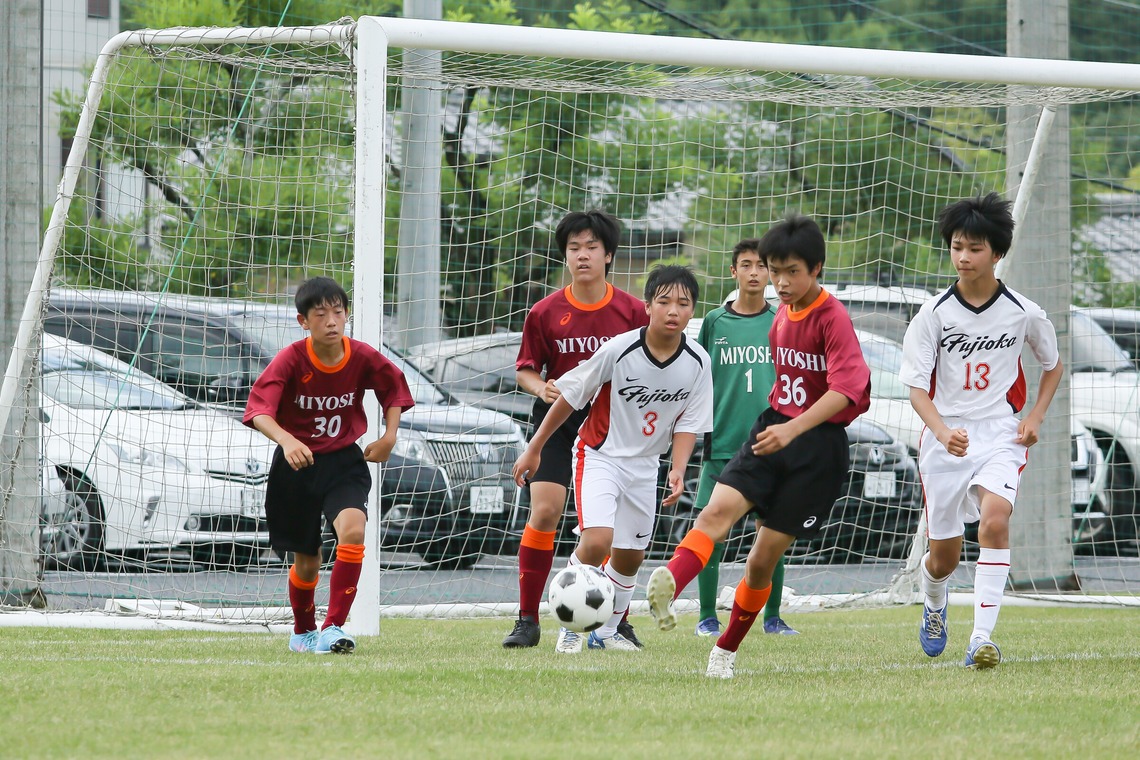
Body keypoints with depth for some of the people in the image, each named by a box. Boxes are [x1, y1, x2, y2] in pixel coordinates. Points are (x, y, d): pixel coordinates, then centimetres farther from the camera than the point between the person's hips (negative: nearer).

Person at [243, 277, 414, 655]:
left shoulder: (362, 357, -10)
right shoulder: (291, 359, -18)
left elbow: (394, 386, 11)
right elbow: (258, 409, -30)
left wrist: (389, 436, 0)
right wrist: (287, 440, -49)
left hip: (344, 463, 1)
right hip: (297, 467, -1)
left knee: (353, 528, -28)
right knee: (307, 563, 8)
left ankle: (333, 628, -24)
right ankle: (303, 631, 38)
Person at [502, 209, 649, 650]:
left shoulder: (631, 312, -1)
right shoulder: (546, 312, -1)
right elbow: (525, 369, 6)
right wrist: (540, 387, -15)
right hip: (558, 418, 0)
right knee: (544, 511, -13)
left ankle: (618, 621, 15)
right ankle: (528, 619, -7)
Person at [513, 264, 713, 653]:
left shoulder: (697, 363, -11)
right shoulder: (619, 350, -23)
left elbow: (688, 424, -1)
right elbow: (569, 395, -11)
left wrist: (678, 471, -18)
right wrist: (534, 448, -5)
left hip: (644, 464, 5)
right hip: (599, 455, -5)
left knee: (630, 556, 13)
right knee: (597, 540, -23)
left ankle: (606, 631, 34)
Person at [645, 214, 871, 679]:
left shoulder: (833, 319, -14)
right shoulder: (782, 316, 10)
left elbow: (845, 388, -28)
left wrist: (794, 428, -39)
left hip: (819, 445, -6)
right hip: (773, 430, 6)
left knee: (764, 558, -1)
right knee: (719, 509, -23)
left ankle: (726, 651, 18)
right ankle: (668, 588, -47)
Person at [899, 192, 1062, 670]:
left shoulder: (1023, 313, -1)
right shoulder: (934, 315, -5)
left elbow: (1052, 365, 17)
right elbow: (917, 387, -8)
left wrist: (1035, 419, 3)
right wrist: (942, 432, -26)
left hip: (1001, 434, -1)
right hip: (946, 438, 1)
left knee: (994, 520, -29)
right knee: (944, 557, 8)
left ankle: (983, 638, -28)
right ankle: (934, 606, 45)